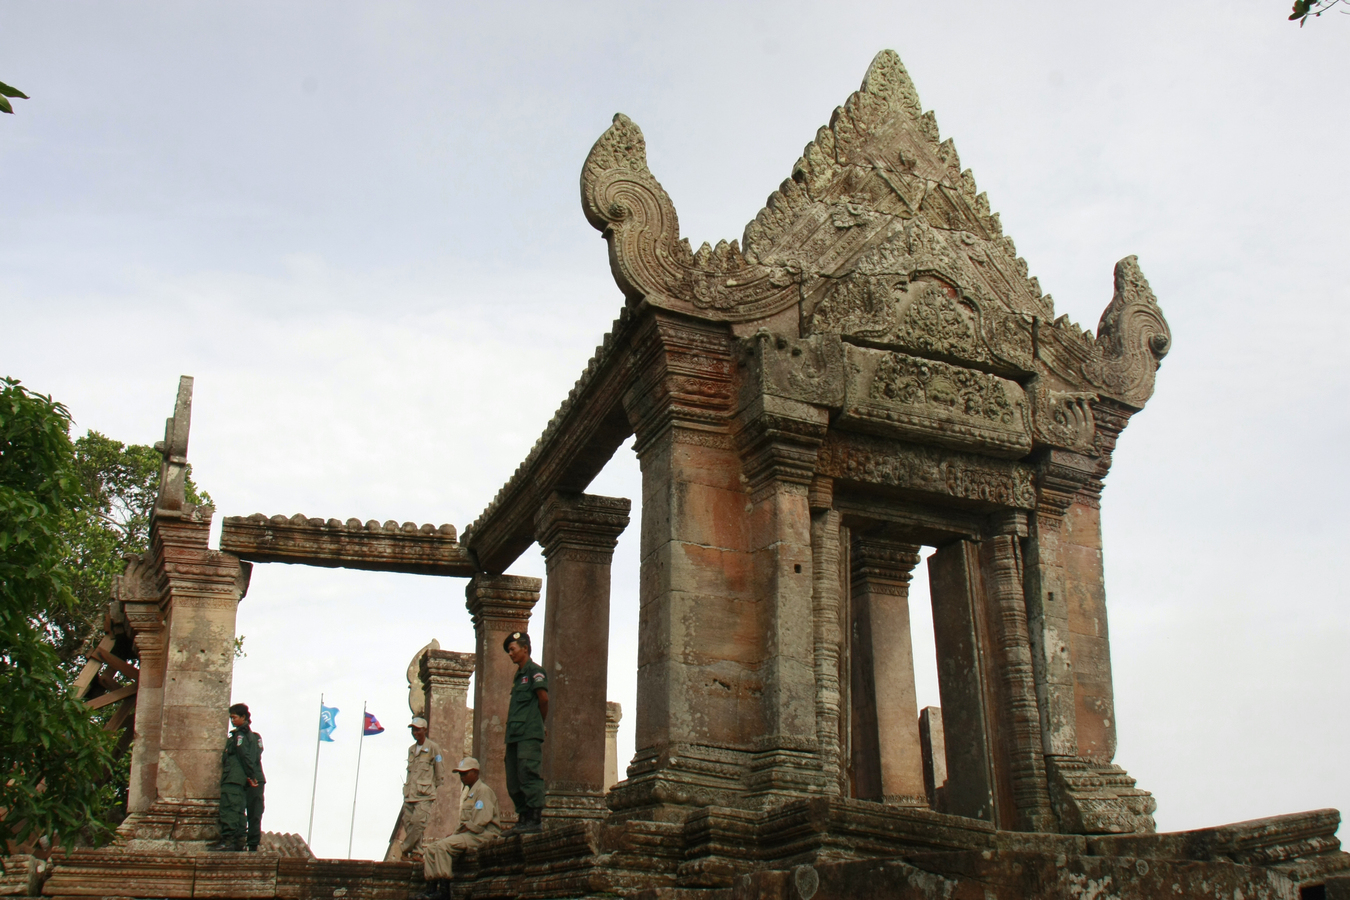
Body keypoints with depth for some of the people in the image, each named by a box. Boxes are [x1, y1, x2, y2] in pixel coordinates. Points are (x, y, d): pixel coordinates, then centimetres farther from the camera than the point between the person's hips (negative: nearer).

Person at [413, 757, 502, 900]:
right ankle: (431, 887, -12)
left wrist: (461, 832, -14)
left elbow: (481, 821, -18)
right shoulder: (467, 792, 23)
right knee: (430, 848, -2)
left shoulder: (483, 790, -7)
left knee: (443, 845, -28)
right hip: (466, 833, 10)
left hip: (482, 835, -10)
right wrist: (456, 833, 2)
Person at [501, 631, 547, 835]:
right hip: (514, 734, 9)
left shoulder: (534, 670, -3)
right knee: (513, 780, 8)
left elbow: (544, 697, -12)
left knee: (529, 774, -12)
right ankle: (523, 819, 12)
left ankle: (535, 819, -12)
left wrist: (540, 721, -1)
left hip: (529, 734, -9)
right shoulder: (518, 675, 24)